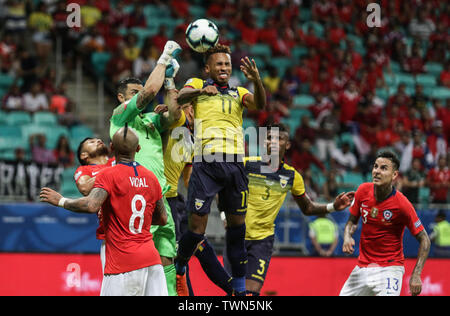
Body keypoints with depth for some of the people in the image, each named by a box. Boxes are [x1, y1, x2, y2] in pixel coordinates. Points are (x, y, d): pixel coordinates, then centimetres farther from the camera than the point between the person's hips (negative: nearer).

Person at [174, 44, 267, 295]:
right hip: (206, 163, -3)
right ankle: (178, 271, 20)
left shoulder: (239, 93, 20)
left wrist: (257, 80, -19)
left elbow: (260, 105, 1)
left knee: (237, 225, 6)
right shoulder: (198, 84, 14)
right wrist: (200, 91, -29)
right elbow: (181, 97, -7)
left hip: (235, 164, 3)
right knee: (197, 228, -7)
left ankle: (240, 289, 14)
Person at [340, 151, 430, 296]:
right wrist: (347, 237, -11)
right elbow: (352, 221, 11)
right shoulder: (363, 190, -5)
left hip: (389, 269, -5)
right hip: (362, 267, 6)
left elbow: (424, 239, -11)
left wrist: (416, 275, -19)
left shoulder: (402, 205, -19)